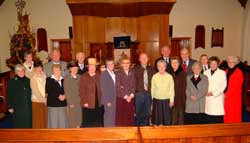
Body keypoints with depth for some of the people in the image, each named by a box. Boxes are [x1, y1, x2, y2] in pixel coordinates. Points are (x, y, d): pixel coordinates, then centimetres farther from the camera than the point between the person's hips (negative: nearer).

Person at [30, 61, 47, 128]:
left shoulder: (44, 77, 6)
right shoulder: (33, 79, -9)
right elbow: (36, 92, -12)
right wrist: (44, 100, -13)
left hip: (45, 101, 5)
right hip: (37, 101, -5)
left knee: (45, 120, 9)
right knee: (38, 121, 4)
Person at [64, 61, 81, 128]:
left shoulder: (79, 77, 10)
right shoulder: (67, 78, -2)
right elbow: (66, 91, -6)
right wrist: (70, 103, -11)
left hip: (79, 102, 4)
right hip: (72, 102, -4)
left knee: (79, 120, 6)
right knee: (72, 121, 1)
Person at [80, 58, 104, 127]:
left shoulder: (99, 76, 8)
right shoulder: (83, 77, 0)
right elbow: (82, 92, -3)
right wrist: (84, 102, -9)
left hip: (99, 104, 3)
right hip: (88, 105, -3)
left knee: (99, 124, 9)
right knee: (88, 124, 3)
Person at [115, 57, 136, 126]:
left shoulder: (132, 73, 9)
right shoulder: (118, 74, -3)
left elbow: (133, 86, 6)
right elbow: (118, 87, -8)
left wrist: (131, 95, -7)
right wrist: (125, 96, -11)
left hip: (130, 98, 4)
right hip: (121, 99, -4)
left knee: (130, 117, 7)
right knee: (121, 117, -1)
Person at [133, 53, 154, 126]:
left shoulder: (151, 69, 10)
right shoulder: (136, 69, -1)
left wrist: (151, 90, 3)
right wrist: (134, 92, -8)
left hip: (149, 93, 3)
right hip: (139, 93, -3)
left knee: (147, 113, 10)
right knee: (138, 112, 3)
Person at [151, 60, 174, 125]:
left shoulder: (169, 76, -2)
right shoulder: (154, 76, 0)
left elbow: (172, 89, 0)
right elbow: (152, 89, 5)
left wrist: (171, 100, -3)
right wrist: (151, 100, 5)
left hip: (166, 100, 0)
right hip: (156, 100, 0)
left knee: (166, 117, 6)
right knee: (157, 117, 6)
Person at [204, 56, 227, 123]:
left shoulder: (222, 73, 3)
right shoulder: (206, 72, 13)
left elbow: (223, 85, -4)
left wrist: (213, 93, -11)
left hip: (218, 98, -3)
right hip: (208, 98, 3)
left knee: (219, 120, -4)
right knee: (209, 120, 5)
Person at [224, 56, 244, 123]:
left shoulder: (239, 72, -9)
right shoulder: (227, 71, 10)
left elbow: (236, 86, -13)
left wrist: (227, 94, -14)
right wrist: (225, 93, 0)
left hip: (234, 96, -6)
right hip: (226, 96, 6)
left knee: (234, 114, 2)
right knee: (227, 113, 10)